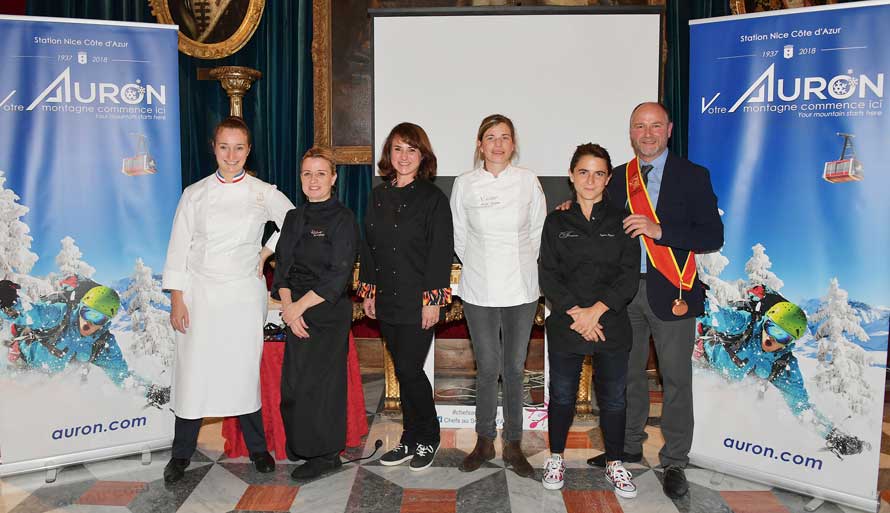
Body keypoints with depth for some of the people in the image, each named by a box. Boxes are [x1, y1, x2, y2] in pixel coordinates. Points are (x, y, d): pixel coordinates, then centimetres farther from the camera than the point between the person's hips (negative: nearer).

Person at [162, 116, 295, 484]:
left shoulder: (265, 193, 1)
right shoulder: (195, 194, 2)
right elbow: (179, 247, 2)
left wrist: (266, 253, 4)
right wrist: (177, 299, -3)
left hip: (244, 295, 0)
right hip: (200, 294, 0)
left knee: (244, 370, 4)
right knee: (194, 370, 1)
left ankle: (257, 448, 21)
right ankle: (181, 454, 16)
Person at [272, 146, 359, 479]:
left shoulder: (342, 219, -6)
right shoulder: (294, 218, 13)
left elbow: (338, 276, -13)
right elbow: (283, 267, 9)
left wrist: (300, 305, -14)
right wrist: (287, 306, -8)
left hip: (329, 312, -6)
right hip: (296, 313, 6)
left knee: (319, 382, -3)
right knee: (293, 383, 7)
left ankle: (325, 454, 11)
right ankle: (301, 446, 23)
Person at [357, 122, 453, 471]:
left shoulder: (433, 198, -6)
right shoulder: (378, 196, 11)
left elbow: (441, 252, -9)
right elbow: (368, 246, 15)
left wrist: (432, 299, -14)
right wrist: (368, 292, 11)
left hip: (418, 303, -5)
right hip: (387, 301, 6)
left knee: (409, 370, -6)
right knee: (403, 371, 12)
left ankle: (428, 439, 15)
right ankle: (410, 441, 24)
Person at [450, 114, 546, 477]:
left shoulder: (528, 181, 0)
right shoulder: (465, 184, 0)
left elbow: (538, 233, 8)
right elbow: (459, 237, 9)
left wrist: (519, 266, 8)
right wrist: (479, 267, 11)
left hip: (521, 289, 0)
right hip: (479, 289, 0)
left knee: (515, 367, 7)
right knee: (488, 367, 4)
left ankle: (513, 445, 19)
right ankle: (484, 441, 21)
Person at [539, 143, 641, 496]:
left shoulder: (621, 221, 3)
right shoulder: (557, 222, 4)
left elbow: (629, 277, -4)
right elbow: (548, 275, -2)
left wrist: (595, 311, -14)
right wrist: (575, 312, -14)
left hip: (611, 325, 0)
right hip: (565, 325, 0)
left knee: (612, 398, 8)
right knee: (562, 395, 10)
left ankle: (614, 464, 25)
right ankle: (556, 458, 28)